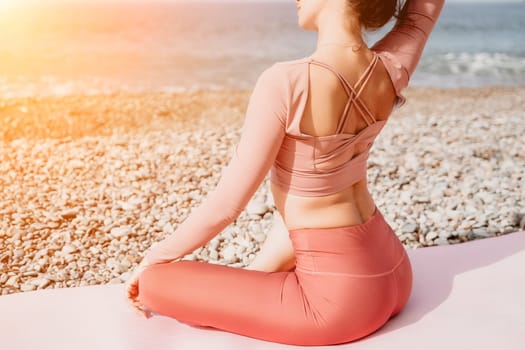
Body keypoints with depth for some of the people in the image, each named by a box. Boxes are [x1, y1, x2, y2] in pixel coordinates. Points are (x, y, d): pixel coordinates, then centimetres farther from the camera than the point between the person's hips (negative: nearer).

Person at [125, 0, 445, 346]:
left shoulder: (286, 82, -23)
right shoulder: (391, 71, -6)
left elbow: (227, 203, -16)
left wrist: (154, 258, -1)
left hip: (341, 299, -7)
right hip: (393, 275, 7)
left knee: (154, 283, -3)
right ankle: (254, 287, 33)